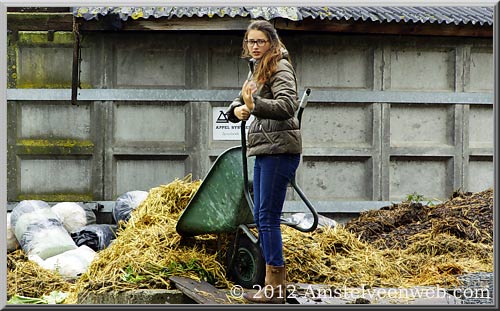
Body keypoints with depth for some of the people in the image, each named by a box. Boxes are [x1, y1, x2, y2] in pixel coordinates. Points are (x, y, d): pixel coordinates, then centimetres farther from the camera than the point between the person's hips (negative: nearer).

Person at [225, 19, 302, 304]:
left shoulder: (280, 68, -9)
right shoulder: (256, 70, 19)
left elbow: (287, 105, -22)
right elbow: (241, 101, 19)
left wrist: (255, 105, -35)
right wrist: (238, 109, -4)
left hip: (279, 150, -10)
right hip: (263, 151, 10)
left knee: (268, 217, -10)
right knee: (261, 217, 12)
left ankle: (275, 288, -7)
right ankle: (276, 282, 18)